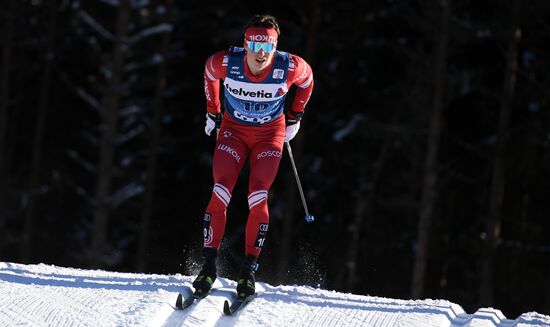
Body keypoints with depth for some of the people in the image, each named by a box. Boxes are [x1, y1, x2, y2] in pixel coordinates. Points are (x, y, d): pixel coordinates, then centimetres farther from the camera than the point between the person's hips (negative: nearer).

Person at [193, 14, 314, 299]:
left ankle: (249, 269, -5)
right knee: (220, 195, -15)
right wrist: (212, 112, 10)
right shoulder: (226, 62, -23)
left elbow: (307, 79, 1)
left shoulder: (289, 67, -24)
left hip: (270, 135, -1)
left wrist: (294, 117, 7)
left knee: (258, 200, -15)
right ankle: (208, 267, -9)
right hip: (233, 129, 1)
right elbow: (209, 72, 3)